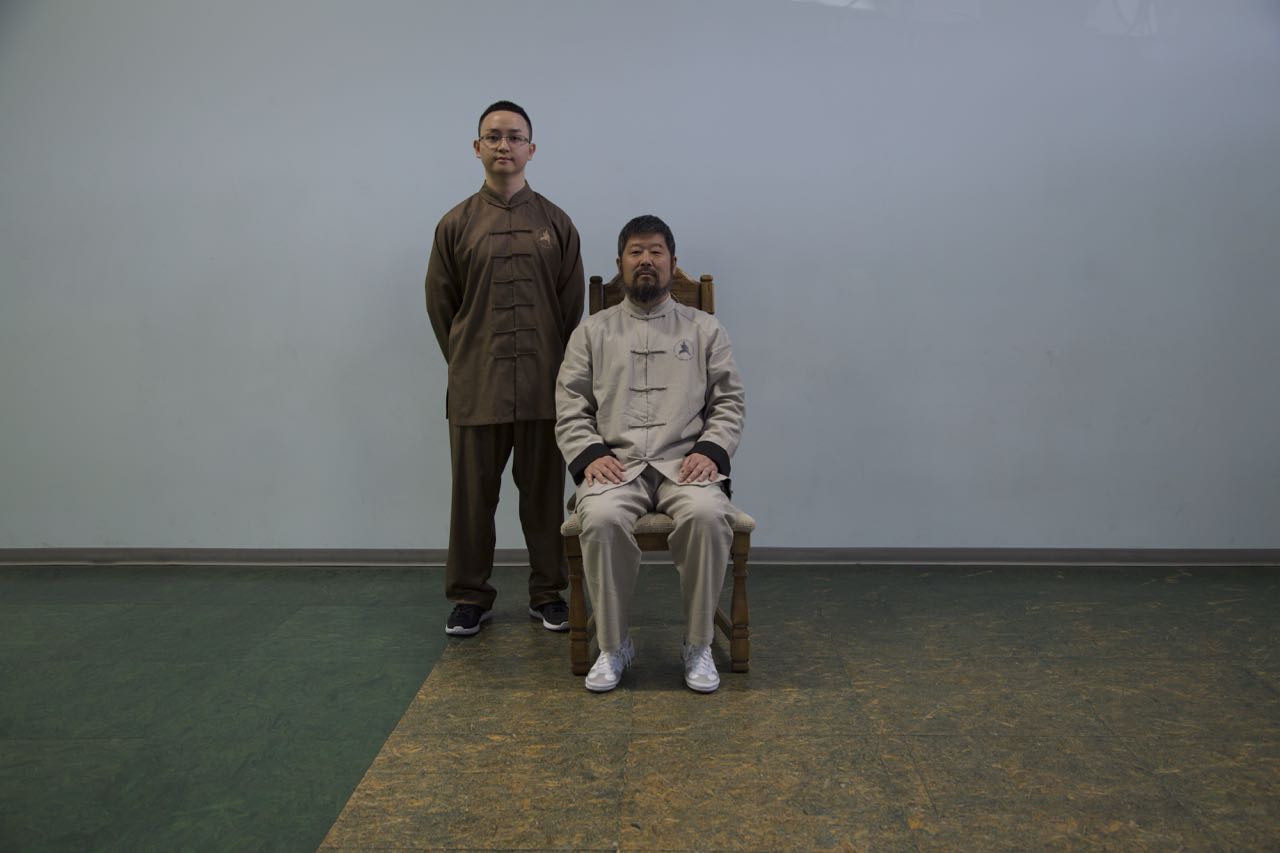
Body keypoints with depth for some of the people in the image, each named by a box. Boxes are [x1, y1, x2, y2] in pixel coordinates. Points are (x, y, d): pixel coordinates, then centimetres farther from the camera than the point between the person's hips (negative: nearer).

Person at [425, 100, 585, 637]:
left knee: (544, 493, 8)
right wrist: (468, 363, 10)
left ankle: (548, 593, 22)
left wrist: (551, 365, 8)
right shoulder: (457, 225, 5)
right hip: (476, 388, 0)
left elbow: (572, 306, 9)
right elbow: (440, 305, 9)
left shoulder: (555, 224, 6)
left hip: (543, 386, 0)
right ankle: (470, 597, 21)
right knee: (473, 496, 7)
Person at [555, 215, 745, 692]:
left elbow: (729, 402, 10)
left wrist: (710, 450, -9)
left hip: (685, 463, 0)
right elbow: (570, 408, 9)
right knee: (602, 519, -34)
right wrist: (590, 454, -9)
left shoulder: (705, 329, 15)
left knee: (708, 515, -34)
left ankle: (698, 644, -14)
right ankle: (614, 645, -12)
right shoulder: (592, 331, 15)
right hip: (615, 464, 0)